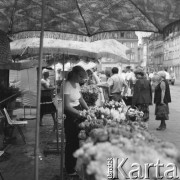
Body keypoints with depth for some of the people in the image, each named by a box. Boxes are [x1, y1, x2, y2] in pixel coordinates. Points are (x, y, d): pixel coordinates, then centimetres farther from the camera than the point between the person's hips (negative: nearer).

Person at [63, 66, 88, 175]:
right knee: (71, 142, 3)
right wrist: (81, 113, -24)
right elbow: (67, 106, -22)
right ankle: (70, 169, 18)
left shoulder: (77, 84, 6)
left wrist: (88, 110, 2)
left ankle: (75, 164, 32)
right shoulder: (67, 85, -20)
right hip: (70, 114, -8)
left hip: (78, 113, 8)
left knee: (78, 140, 15)